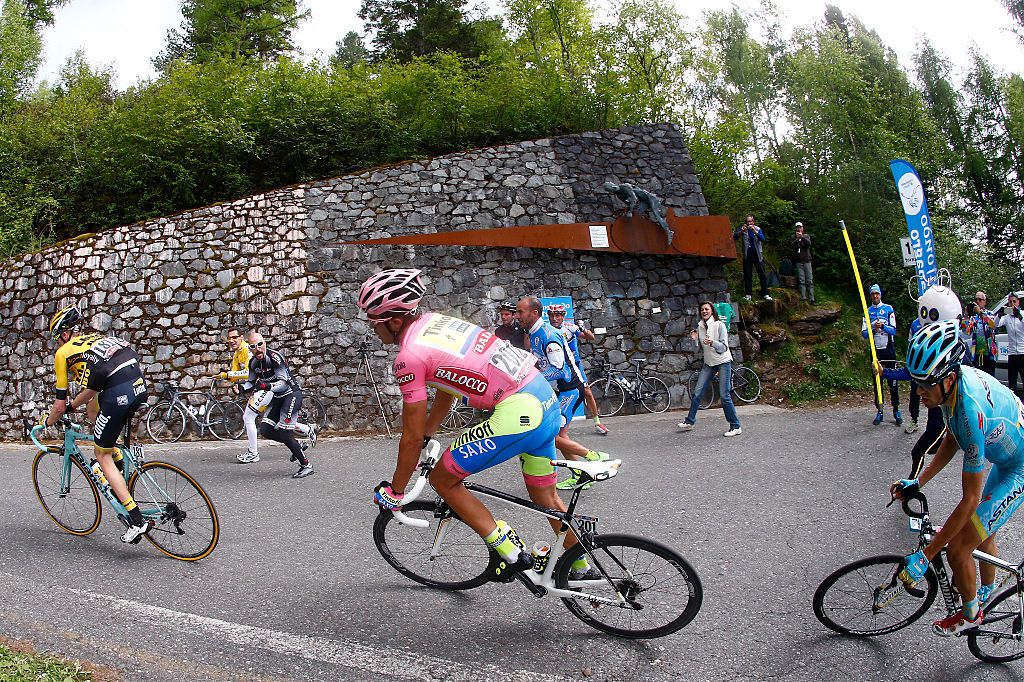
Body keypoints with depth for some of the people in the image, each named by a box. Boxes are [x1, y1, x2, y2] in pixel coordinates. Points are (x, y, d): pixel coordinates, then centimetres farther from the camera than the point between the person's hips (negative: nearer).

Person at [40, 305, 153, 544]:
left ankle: (137, 521, 3)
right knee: (93, 410, 35)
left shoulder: (63, 352, 13)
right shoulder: (94, 338, 31)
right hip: (140, 385, 7)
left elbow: (60, 405, 16)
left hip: (118, 394, -7)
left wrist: (47, 421, 35)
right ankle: (118, 463, 27)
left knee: (102, 455, 10)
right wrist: (72, 405, 52)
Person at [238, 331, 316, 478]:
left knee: (284, 434, -15)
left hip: (291, 394, -8)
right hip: (277, 398, 8)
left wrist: (267, 386, -41)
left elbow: (284, 383, -26)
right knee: (266, 431, 3)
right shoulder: (253, 362, 3)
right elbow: (251, 381, 18)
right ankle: (307, 429, 16)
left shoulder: (274, 357, -21)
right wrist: (243, 388, -3)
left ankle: (306, 466, -4)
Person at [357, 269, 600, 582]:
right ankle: (581, 568, 39)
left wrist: (395, 491, 9)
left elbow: (411, 437, -4)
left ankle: (511, 552, 7)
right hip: (546, 399, 10)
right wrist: (427, 436, 36)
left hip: (518, 414, -9)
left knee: (442, 479, 6)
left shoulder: (410, 356, -10)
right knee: (545, 497, 25)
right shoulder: (436, 321, 15)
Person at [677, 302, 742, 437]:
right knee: (697, 393, 2)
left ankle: (735, 427, -1)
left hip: (723, 362, -5)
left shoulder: (720, 325, -10)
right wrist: (695, 339, -9)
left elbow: (724, 348, -14)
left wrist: (712, 342, -31)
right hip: (708, 363, 5)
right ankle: (690, 421, 15)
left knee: (725, 396, -10)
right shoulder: (700, 327, 6)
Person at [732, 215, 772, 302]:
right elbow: (734, 237, -11)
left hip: (757, 254, 0)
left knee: (762, 274, -1)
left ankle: (765, 294, 2)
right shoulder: (743, 229, 3)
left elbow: (763, 238, -13)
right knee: (747, 275, 3)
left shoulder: (758, 229, 3)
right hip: (747, 255, 0)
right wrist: (741, 231, -29)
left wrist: (755, 231, -28)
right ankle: (748, 294, 8)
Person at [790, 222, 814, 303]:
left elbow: (808, 243, -9)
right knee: (801, 280, -3)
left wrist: (802, 237, -22)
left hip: (807, 260, 0)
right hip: (798, 261, 0)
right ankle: (803, 297, -3)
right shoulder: (793, 237, 9)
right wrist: (797, 239, -20)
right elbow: (791, 246, -7)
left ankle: (812, 298, -4)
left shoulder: (806, 236, 11)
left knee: (810, 280, -3)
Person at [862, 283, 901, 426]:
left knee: (893, 381, -3)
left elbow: (893, 330, -5)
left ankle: (896, 410, 3)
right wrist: (874, 329, -19)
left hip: (889, 349, -2)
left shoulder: (888, 309, 2)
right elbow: (864, 333, 0)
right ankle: (880, 411, 9)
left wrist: (883, 326, -23)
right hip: (875, 350, 2)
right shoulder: (868, 311, 7)